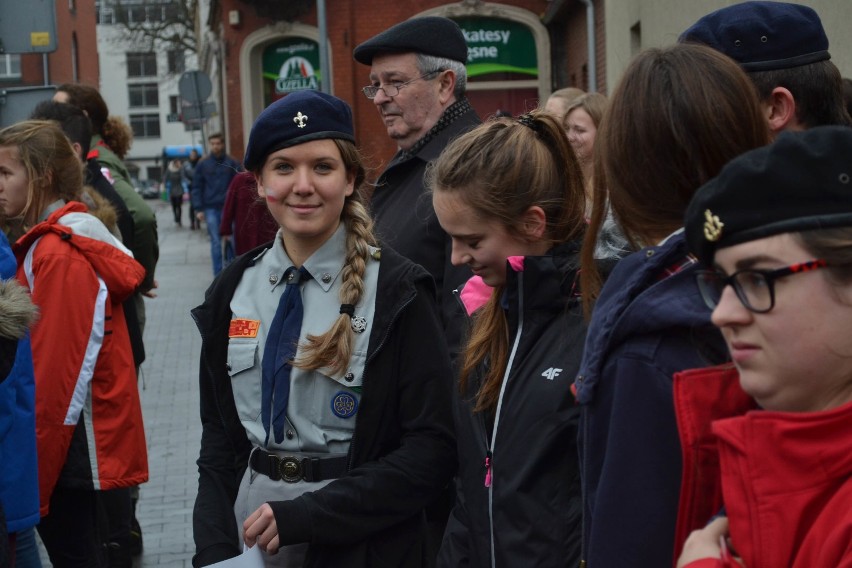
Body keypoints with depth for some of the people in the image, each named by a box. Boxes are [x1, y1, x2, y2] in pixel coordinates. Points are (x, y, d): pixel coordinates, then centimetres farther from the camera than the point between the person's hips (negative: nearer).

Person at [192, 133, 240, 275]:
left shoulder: (232, 163, 4)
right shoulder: (203, 165, 7)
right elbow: (196, 188, 8)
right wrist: (198, 209, 0)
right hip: (211, 209, 1)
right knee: (216, 242, 0)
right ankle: (218, 274, 4)